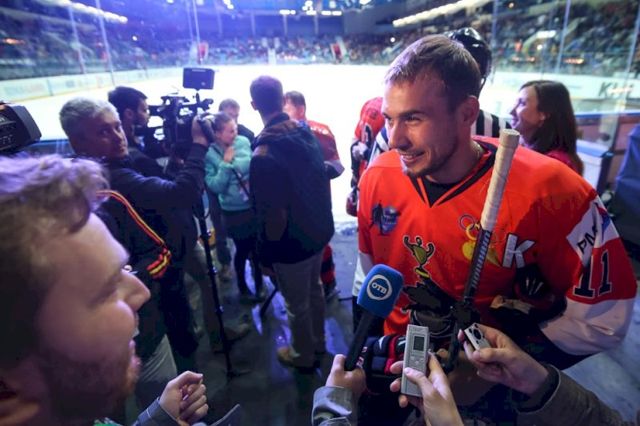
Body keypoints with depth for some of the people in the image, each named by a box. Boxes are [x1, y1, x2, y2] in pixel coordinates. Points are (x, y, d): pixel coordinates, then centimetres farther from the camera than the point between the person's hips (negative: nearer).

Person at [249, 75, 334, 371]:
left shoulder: (264, 154, -28)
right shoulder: (305, 132, -6)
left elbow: (275, 217, -26)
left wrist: (265, 255, -11)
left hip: (291, 245, -7)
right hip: (318, 232, 7)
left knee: (297, 304, 16)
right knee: (314, 289, 27)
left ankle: (302, 355, 42)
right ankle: (318, 341, 51)